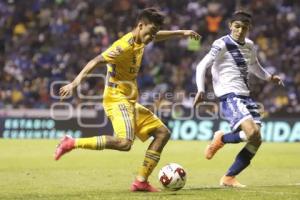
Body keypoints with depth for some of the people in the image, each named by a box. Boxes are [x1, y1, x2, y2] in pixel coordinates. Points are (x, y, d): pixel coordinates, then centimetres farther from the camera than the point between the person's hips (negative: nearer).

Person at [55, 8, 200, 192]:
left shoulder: (140, 40, 10)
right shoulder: (125, 46, -19)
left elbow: (158, 36, 34)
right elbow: (96, 61, -25)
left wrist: (182, 33, 35)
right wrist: (76, 82, -34)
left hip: (131, 102, 10)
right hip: (117, 99, -10)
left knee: (163, 133, 9)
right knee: (125, 142, -30)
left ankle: (141, 181, 6)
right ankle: (72, 143, -19)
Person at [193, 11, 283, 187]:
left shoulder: (250, 46, 15)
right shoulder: (222, 45, -7)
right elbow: (202, 66, -10)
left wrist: (269, 77, 19)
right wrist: (201, 90, -21)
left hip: (245, 96, 8)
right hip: (229, 96, -8)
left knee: (256, 140, -1)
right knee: (252, 132, -28)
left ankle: (229, 178, 7)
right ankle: (221, 139, 2)